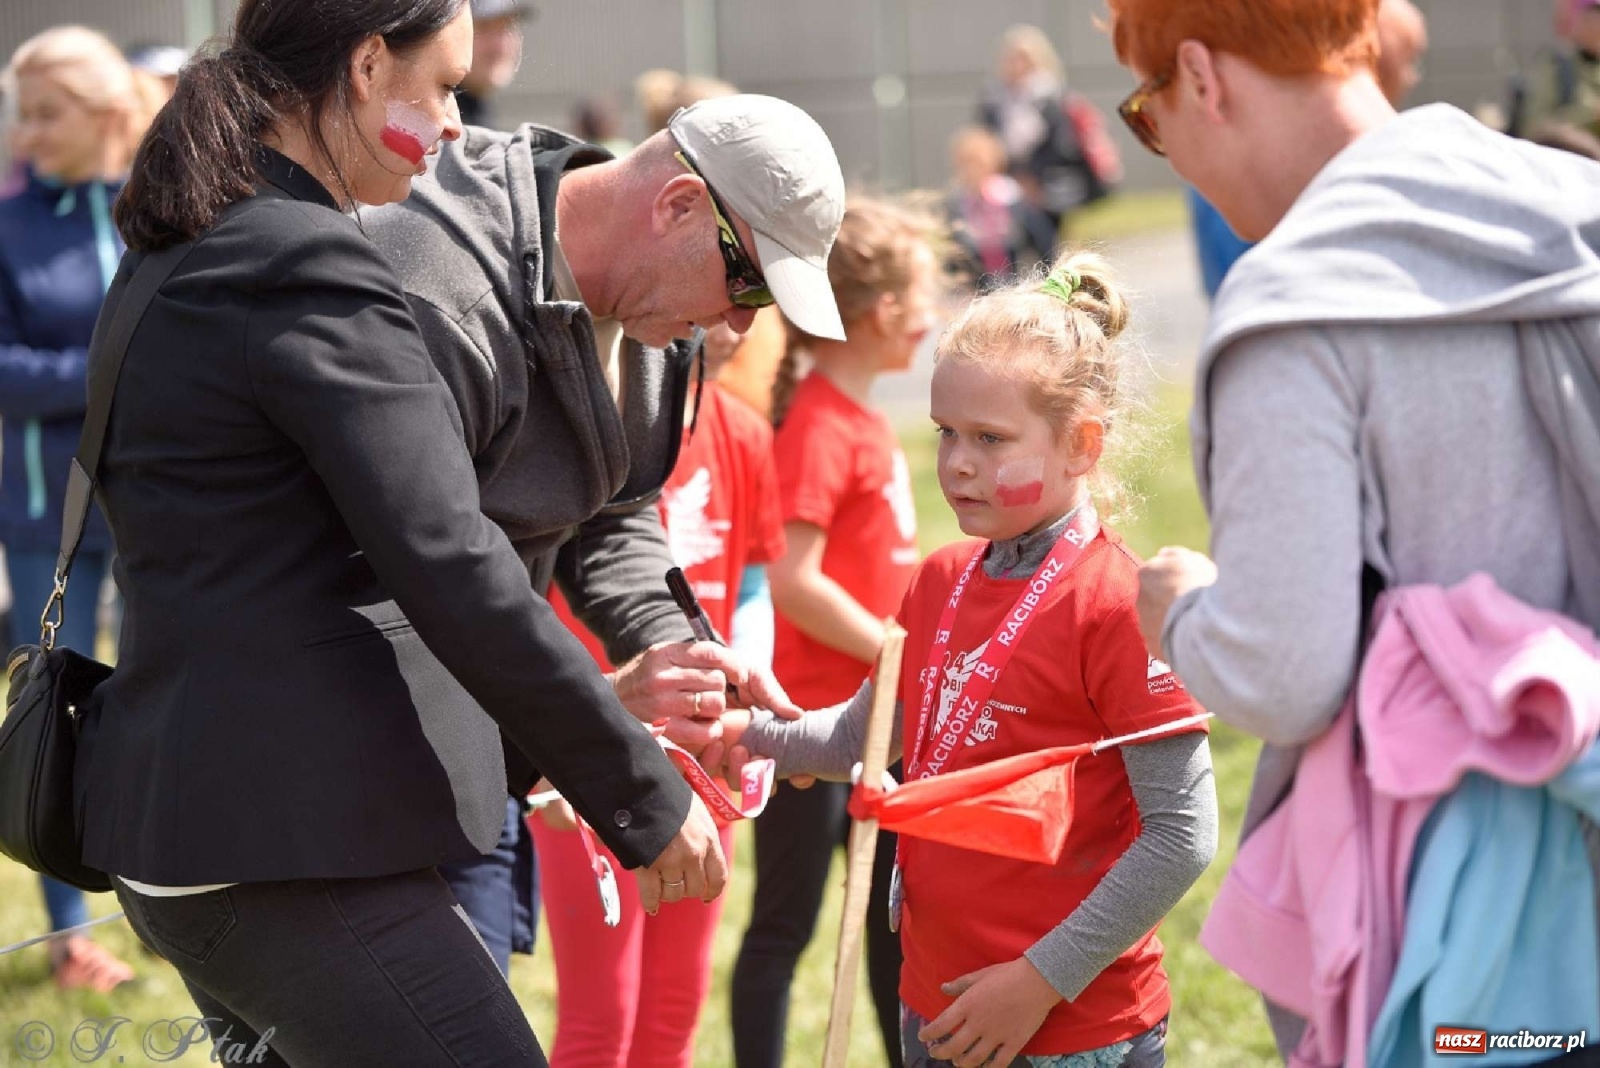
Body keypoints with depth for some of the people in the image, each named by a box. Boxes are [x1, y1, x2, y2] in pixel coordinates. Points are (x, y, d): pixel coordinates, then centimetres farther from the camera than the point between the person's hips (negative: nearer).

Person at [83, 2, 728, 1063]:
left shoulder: (173, 260, 15)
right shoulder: (313, 269, -15)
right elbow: (450, 568, -20)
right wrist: (647, 798, -12)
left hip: (185, 822, 10)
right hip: (293, 844, -10)